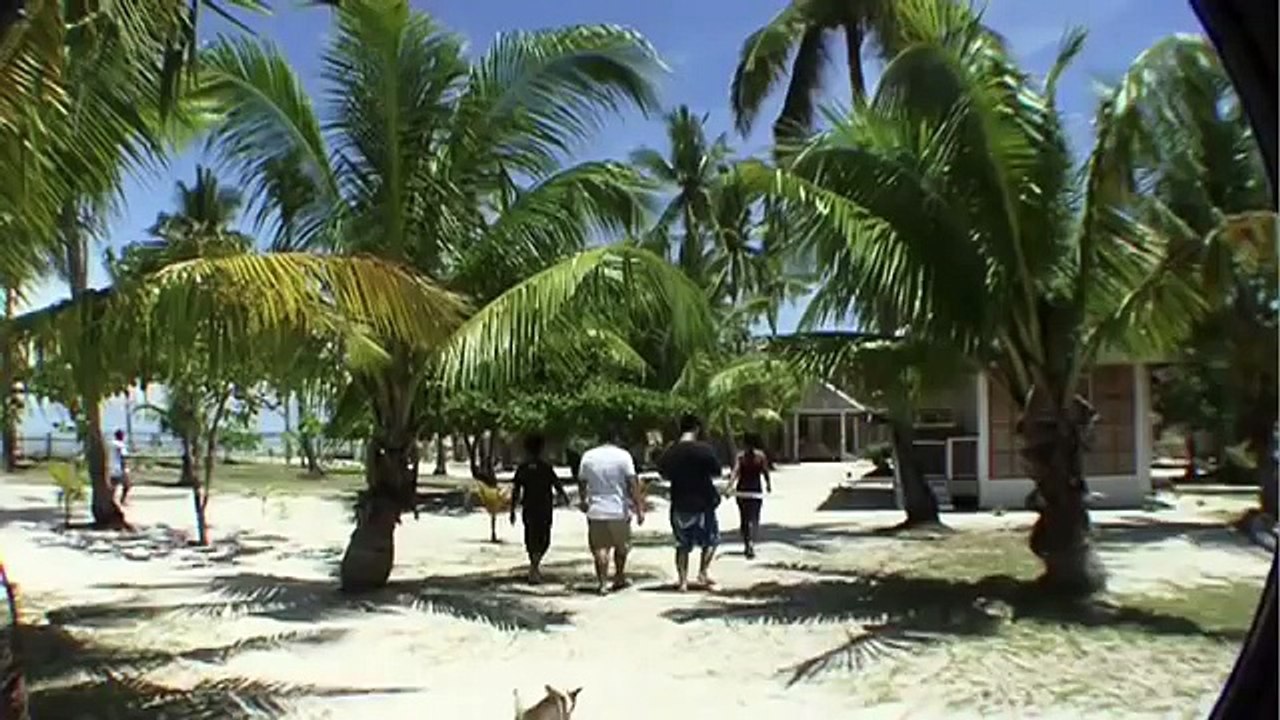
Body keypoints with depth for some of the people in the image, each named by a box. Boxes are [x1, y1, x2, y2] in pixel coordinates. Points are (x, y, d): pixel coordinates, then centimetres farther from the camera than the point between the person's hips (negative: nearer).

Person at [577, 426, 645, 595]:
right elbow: (633, 484, -13)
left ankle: (601, 583, -2)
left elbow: (581, 482, 11)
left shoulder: (588, 456, 3)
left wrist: (583, 500, 29)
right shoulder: (623, 456, -8)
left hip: (595, 511, 2)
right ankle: (619, 578, 28)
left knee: (600, 548, 6)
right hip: (618, 510, -2)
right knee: (621, 546, 17)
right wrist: (639, 508, -11)